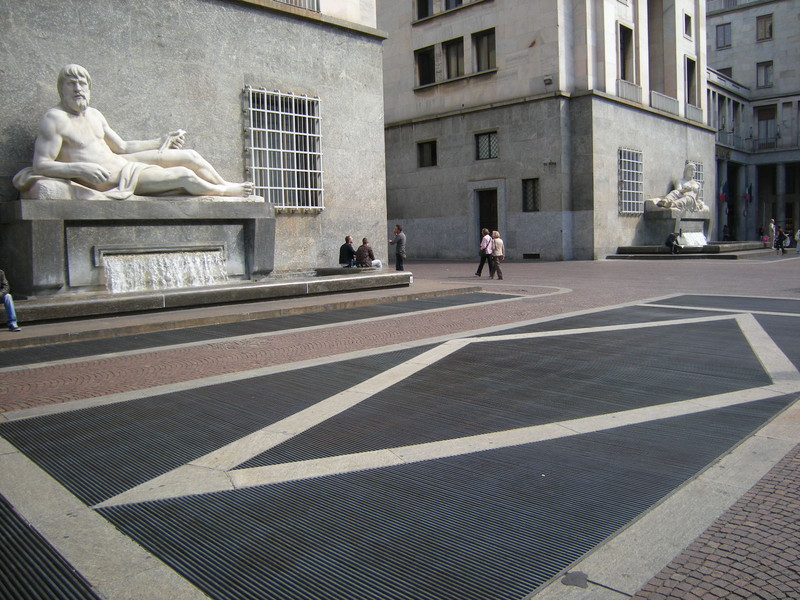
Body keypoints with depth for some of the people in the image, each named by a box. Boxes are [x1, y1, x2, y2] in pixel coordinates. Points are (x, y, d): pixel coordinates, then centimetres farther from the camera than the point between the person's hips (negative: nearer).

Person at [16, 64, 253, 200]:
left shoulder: (94, 115, 10)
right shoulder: (54, 119, -14)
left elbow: (122, 146, 19)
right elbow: (40, 165, -20)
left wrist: (161, 142, 14)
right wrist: (80, 168, -36)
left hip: (121, 161, 9)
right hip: (108, 177, -9)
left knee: (189, 156, 2)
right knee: (185, 177, -17)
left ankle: (226, 185, 23)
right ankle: (228, 191, 10)